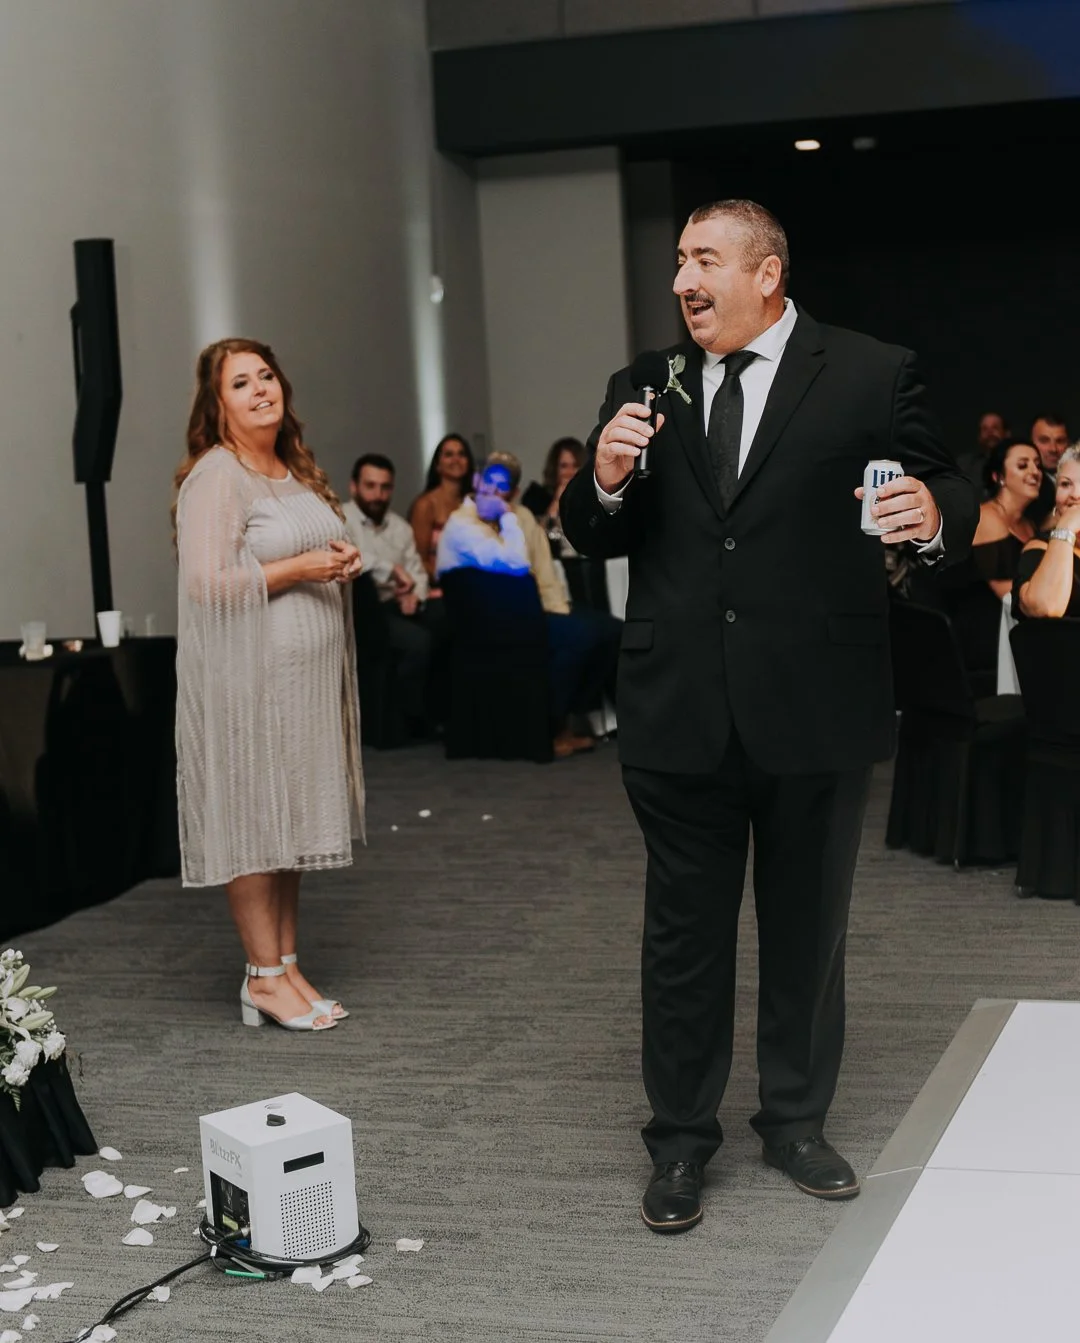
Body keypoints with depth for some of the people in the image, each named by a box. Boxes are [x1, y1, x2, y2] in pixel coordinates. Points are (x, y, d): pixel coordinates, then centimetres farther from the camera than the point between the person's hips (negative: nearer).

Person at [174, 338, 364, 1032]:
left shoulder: (297, 471, 16)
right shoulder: (215, 476, -11)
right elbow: (205, 584, -18)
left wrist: (343, 561, 7)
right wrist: (299, 568, -17)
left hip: (309, 674, 8)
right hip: (247, 676, -8)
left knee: (294, 818, 11)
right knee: (254, 819, -4)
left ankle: (289, 963, 19)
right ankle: (264, 975, 5)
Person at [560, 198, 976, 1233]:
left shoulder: (870, 378, -1)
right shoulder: (645, 392, 9)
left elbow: (949, 496, -1)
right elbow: (593, 541, 10)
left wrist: (936, 516, -24)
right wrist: (605, 482, -12)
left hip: (816, 711, -2)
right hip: (679, 714, 2)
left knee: (806, 928, 13)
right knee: (684, 933, 9)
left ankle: (796, 1121, 31)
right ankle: (680, 1140, 23)